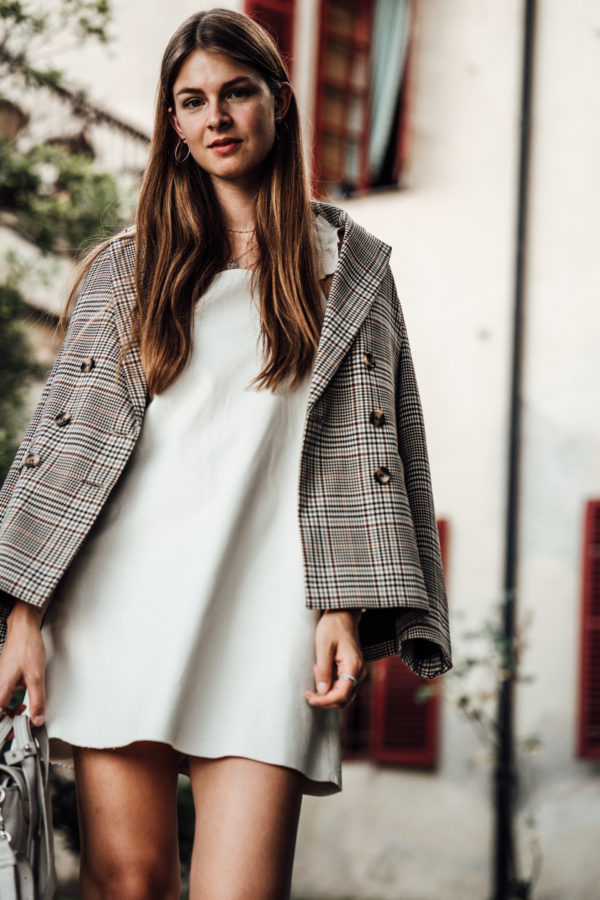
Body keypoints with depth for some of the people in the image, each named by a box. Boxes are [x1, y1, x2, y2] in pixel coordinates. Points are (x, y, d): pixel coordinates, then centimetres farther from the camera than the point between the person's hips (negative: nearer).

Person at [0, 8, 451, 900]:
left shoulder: (350, 265, 13)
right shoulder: (128, 265, 14)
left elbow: (364, 442, 7)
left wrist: (344, 609, -5)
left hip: (261, 616, -1)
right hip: (120, 606, 1)